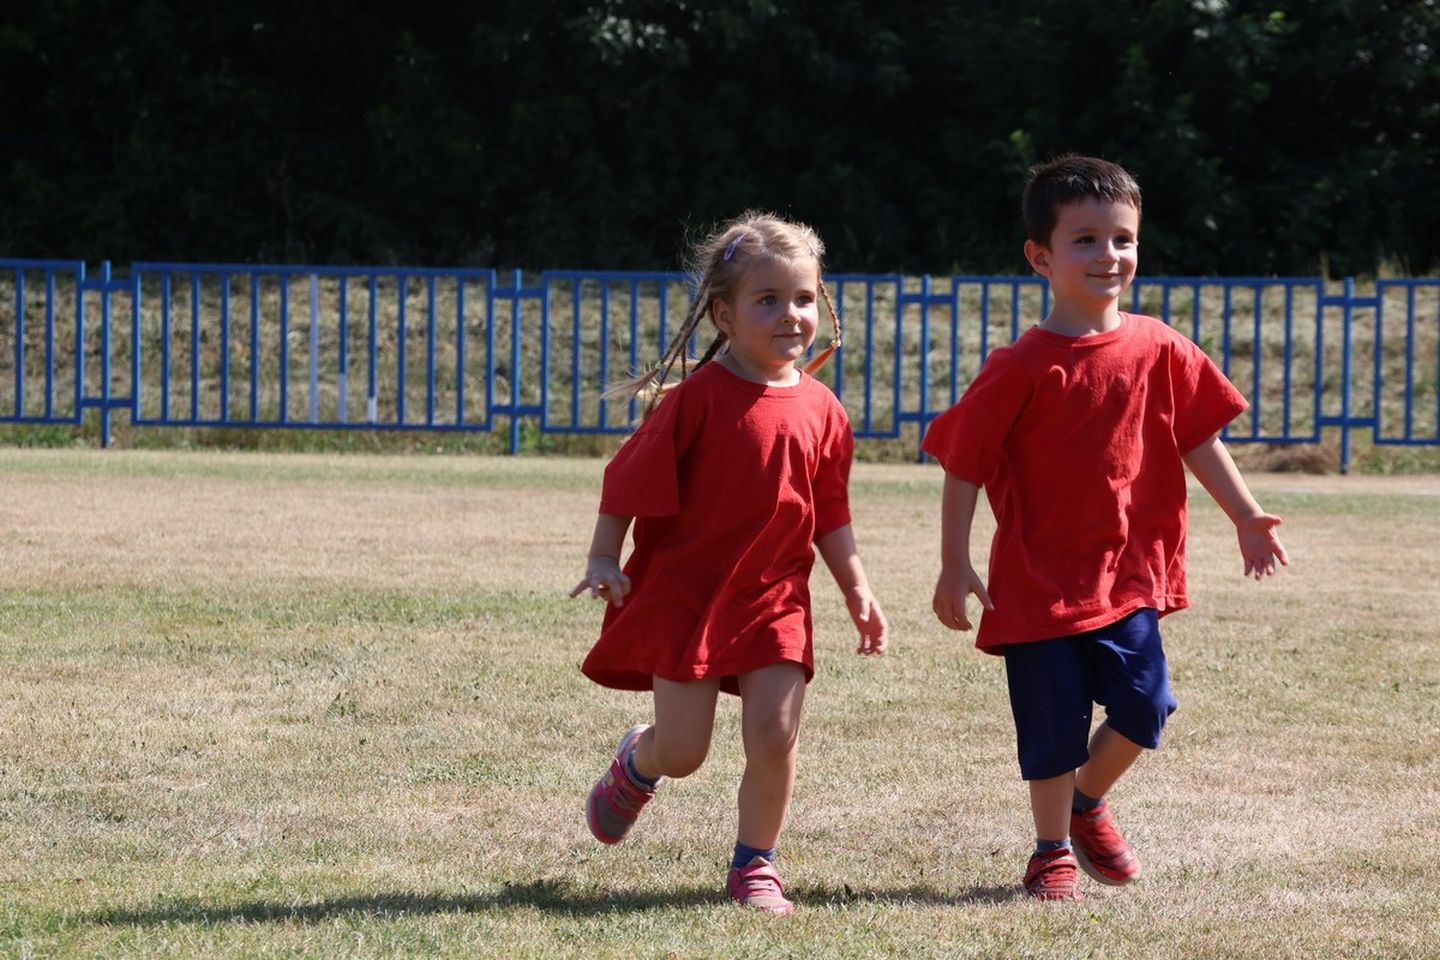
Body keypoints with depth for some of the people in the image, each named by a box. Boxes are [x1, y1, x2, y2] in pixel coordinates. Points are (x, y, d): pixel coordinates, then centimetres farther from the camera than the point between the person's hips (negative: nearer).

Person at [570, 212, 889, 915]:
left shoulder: (820, 410, 3)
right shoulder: (699, 396, -12)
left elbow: (830, 514, 13)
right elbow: (630, 477, -9)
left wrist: (857, 591, 12)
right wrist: (604, 560, -14)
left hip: (773, 598, 3)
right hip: (684, 591, -3)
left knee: (775, 735, -8)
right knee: (682, 752, -1)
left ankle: (755, 865, 11)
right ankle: (635, 764, 35)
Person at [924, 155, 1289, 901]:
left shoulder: (1158, 350, 0)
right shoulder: (1021, 368, -12)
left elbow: (1197, 437, 11)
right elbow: (964, 466, -8)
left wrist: (1245, 517, 9)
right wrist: (954, 566, -10)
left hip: (1128, 568, 4)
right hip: (1039, 578, -4)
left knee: (1143, 707, 2)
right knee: (1053, 727, 1)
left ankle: (1089, 803, 31)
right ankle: (1053, 850, 22)